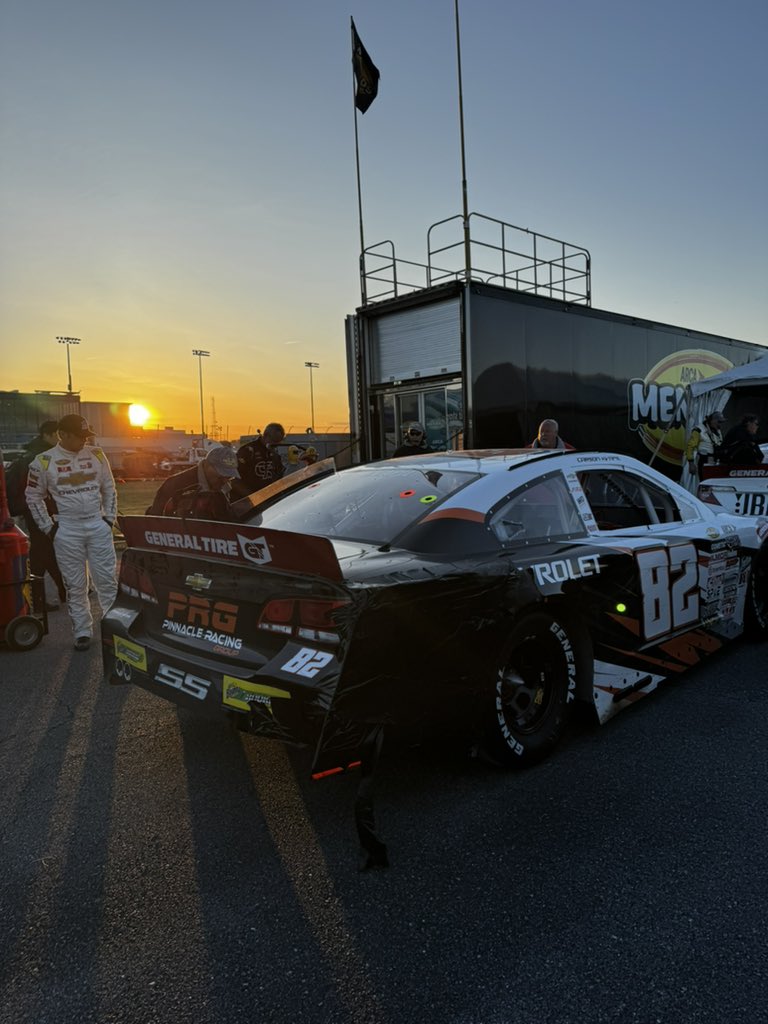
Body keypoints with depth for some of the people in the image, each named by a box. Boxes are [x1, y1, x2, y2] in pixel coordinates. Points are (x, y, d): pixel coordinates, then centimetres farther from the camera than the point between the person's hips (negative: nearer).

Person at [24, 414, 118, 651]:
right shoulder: (44, 461, -4)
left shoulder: (96, 455, 3)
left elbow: (109, 489, 11)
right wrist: (48, 528, 0)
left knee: (107, 579, 4)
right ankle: (82, 632, 16)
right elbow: (33, 497, 4)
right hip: (67, 531, -1)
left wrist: (110, 518, 4)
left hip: (98, 526, 2)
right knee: (75, 585, 6)